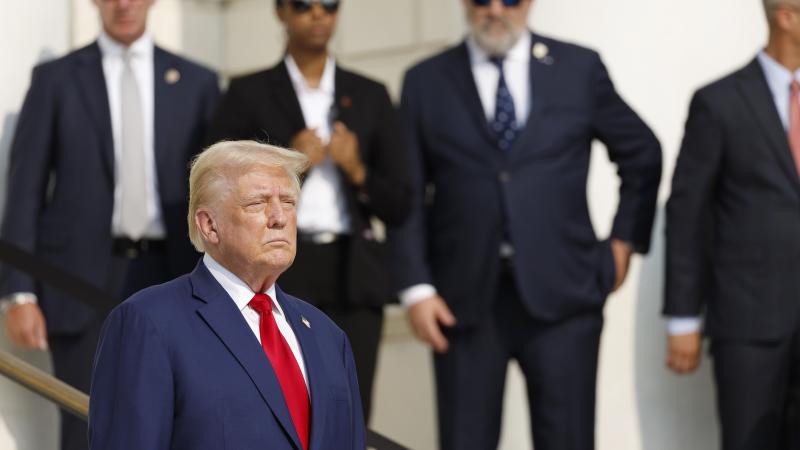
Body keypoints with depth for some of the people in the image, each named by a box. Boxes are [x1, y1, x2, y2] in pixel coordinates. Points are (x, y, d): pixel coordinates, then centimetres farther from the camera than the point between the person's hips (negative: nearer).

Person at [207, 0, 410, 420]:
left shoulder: (370, 96, 13)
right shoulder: (248, 94, 6)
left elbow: (397, 206, 12)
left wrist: (358, 172, -7)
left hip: (352, 278, 2)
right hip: (276, 276, -2)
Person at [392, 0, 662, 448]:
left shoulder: (579, 68, 6)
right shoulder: (426, 82, 6)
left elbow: (643, 154, 18)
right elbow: (407, 197, 4)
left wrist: (624, 240, 12)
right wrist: (417, 287, -4)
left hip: (561, 293, 0)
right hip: (465, 301, 0)